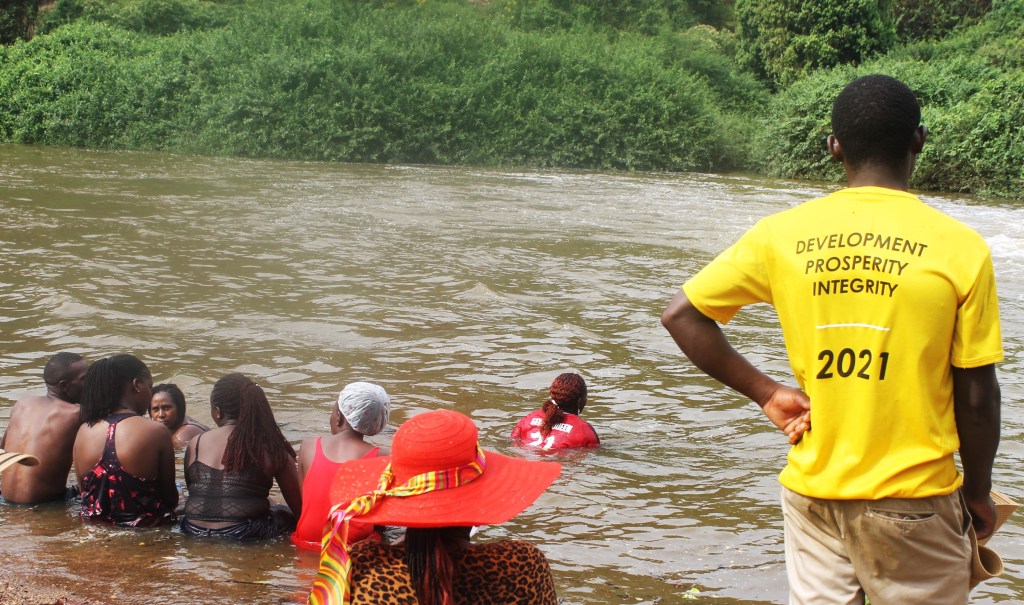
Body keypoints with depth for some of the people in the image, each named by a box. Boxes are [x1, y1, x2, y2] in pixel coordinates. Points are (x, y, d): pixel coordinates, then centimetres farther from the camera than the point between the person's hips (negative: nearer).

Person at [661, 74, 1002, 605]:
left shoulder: (782, 234, -2)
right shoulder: (959, 249, -9)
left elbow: (681, 314, 1)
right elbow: (976, 400, -5)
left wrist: (766, 392, 4)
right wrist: (978, 494, 10)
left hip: (813, 491, 3)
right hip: (914, 500, -2)